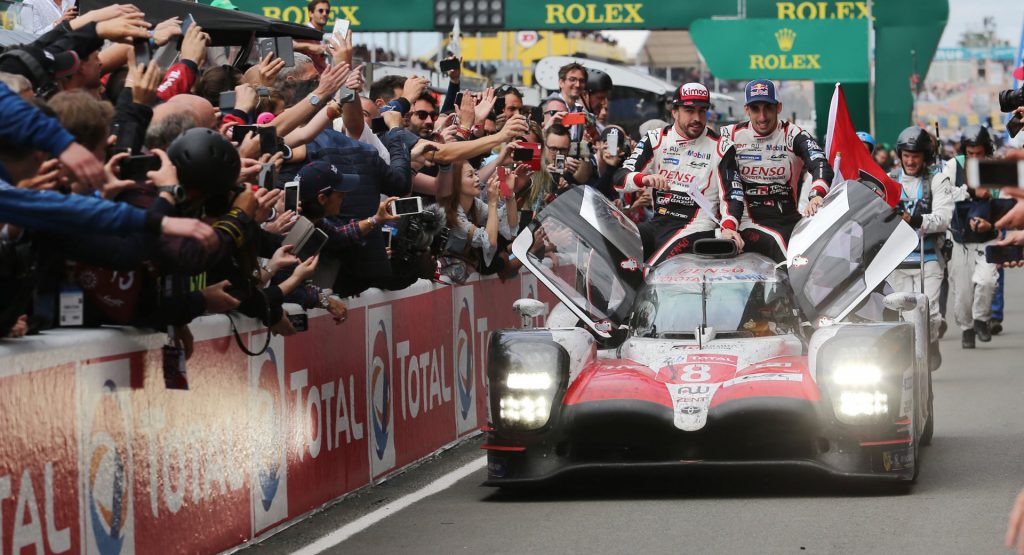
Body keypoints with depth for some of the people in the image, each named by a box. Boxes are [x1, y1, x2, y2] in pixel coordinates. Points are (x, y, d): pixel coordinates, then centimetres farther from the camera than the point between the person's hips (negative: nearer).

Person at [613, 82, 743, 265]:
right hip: (658, 222, 4)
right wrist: (644, 179, -24)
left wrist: (728, 227, -23)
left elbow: (732, 193, -2)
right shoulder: (655, 140, 9)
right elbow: (621, 178, 0)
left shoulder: (720, 147, 3)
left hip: (695, 229, -4)